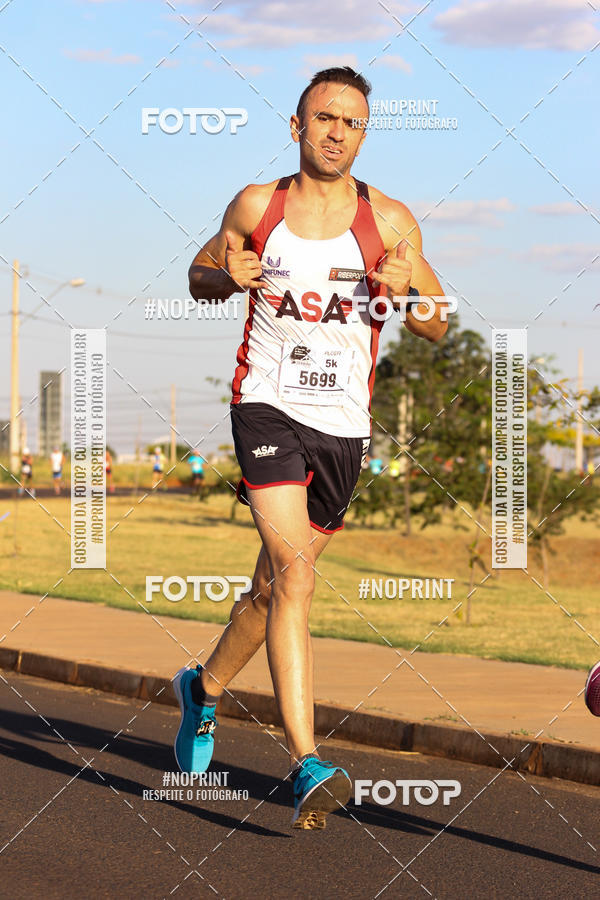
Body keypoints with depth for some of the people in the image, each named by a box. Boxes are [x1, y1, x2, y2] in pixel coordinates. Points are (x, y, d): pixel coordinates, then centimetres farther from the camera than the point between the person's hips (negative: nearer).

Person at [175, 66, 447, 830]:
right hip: (268, 405, -3)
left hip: (343, 423, 3)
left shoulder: (390, 221, 1)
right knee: (294, 572, -20)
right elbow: (199, 275, 16)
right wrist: (230, 277, -7)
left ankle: (205, 687, 44)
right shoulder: (256, 207, 1)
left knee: (274, 585, 14)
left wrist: (405, 293, -17)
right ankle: (306, 764, -24)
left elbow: (438, 329, 5)